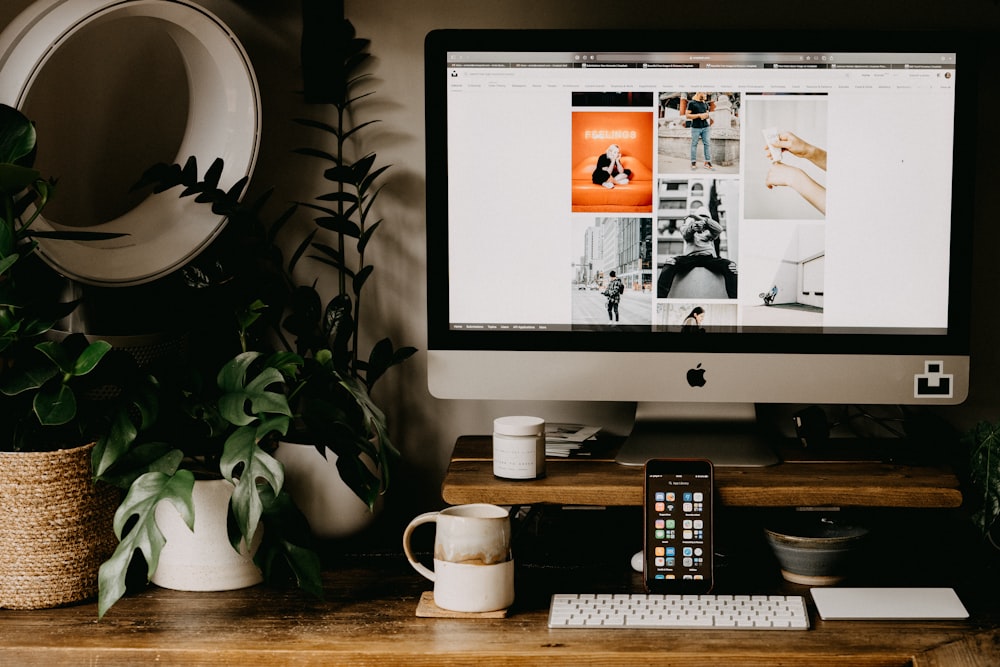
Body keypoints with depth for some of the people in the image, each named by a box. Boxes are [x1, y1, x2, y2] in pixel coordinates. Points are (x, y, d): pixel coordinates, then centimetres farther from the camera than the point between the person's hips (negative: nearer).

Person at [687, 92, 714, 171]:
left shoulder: (705, 104, 17)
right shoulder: (692, 103, 0)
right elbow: (687, 115, -5)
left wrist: (707, 115, 0)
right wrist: (699, 115, -13)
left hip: (706, 127, 5)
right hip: (696, 127, -5)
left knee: (707, 144, -2)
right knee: (694, 144, -1)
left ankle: (707, 162, 1)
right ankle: (693, 163, 5)